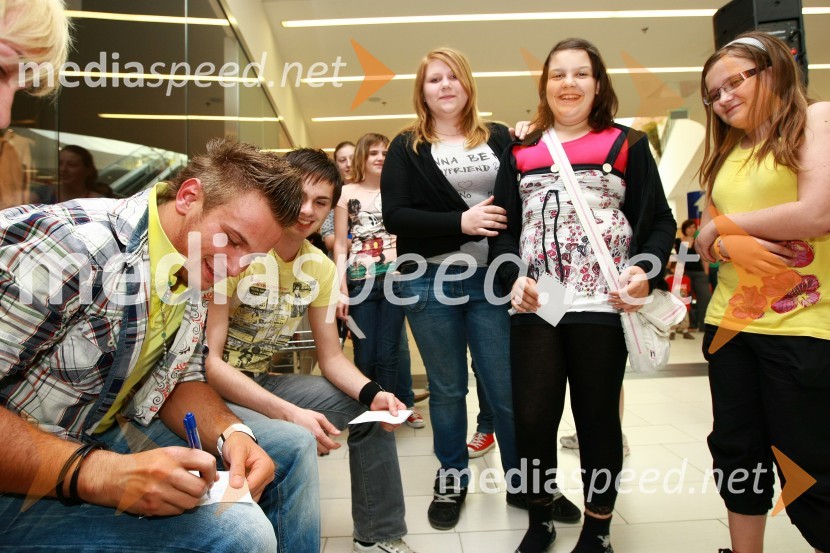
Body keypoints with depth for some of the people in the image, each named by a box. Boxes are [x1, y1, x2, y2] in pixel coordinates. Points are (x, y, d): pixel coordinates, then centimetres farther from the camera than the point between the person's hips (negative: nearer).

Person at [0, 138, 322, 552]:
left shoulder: (192, 269, -1)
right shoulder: (66, 244, -26)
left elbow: (181, 379, 5)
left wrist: (232, 433, -13)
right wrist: (93, 472, -35)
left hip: (114, 431, 8)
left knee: (291, 446, 5)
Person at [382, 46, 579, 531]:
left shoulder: (499, 138, 8)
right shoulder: (407, 147, 4)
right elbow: (395, 215, -7)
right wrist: (460, 221, -16)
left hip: (491, 278, 1)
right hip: (429, 282, 0)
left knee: (509, 388, 6)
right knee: (447, 389, 11)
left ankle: (525, 483, 26)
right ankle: (452, 482, 30)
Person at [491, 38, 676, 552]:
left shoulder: (627, 145, 9)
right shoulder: (521, 154, 14)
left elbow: (659, 222, 6)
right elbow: (503, 228, 10)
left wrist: (645, 270, -13)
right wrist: (513, 276, -8)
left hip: (604, 304, -1)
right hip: (534, 305, 2)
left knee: (598, 417, 7)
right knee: (533, 416, 3)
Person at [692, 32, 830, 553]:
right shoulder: (726, 152, 14)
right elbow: (706, 237, 10)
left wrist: (723, 226, -5)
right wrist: (736, 247, -13)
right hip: (730, 322, 6)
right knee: (737, 452, 13)